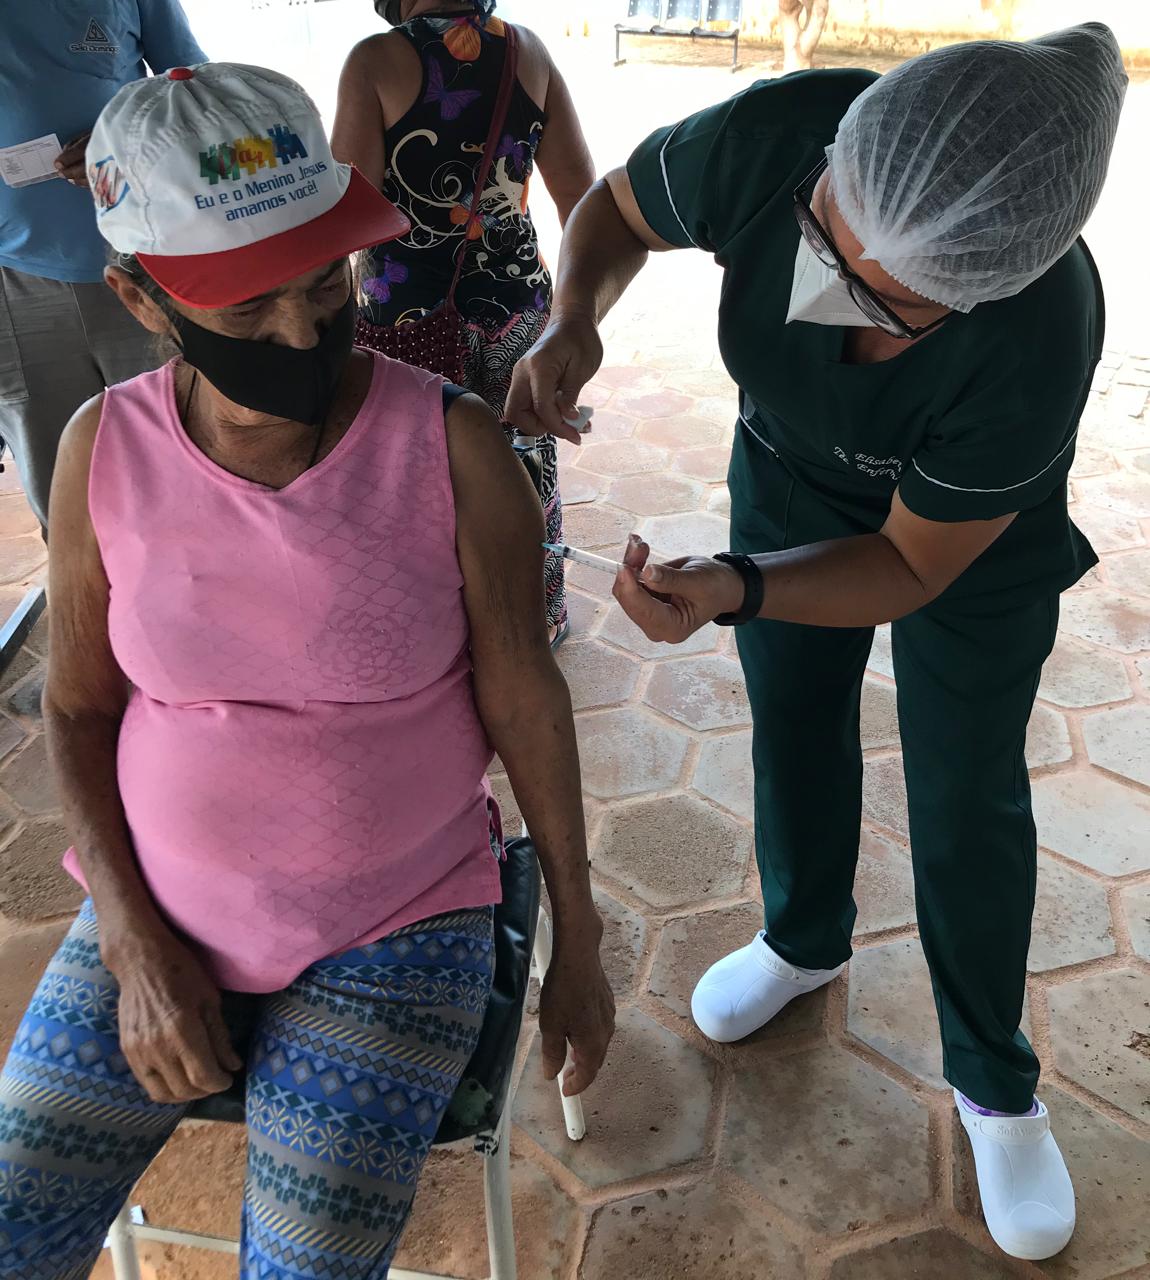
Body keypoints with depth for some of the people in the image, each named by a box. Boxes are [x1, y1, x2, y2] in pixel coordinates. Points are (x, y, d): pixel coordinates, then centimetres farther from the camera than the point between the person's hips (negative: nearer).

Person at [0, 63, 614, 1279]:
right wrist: (135, 944, -8)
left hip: (398, 927, -2)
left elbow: (527, 700, -9)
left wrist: (578, 946, -1)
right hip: (158, 915, 3)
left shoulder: (454, 445, -18)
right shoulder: (105, 448, -10)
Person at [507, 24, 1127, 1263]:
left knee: (966, 801, 6)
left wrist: (734, 593, -44)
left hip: (974, 530, -3)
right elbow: (614, 207, -13)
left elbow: (914, 566, -27)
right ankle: (806, 940, 47)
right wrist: (572, 321, -34)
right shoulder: (770, 137, -34)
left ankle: (994, 1084, 31)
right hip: (790, 480, 4)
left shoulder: (1034, 348, -41)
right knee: (793, 728, 18)